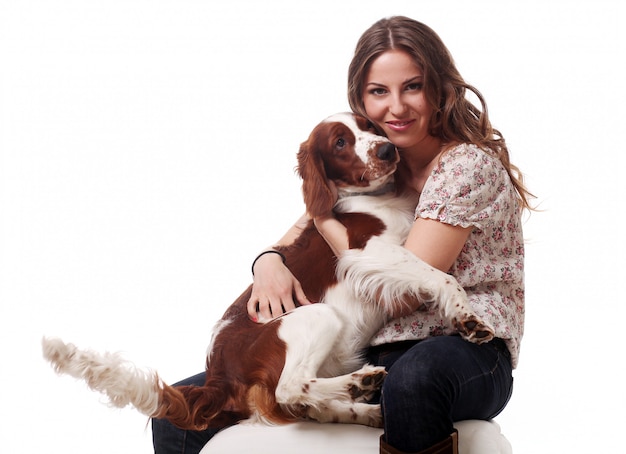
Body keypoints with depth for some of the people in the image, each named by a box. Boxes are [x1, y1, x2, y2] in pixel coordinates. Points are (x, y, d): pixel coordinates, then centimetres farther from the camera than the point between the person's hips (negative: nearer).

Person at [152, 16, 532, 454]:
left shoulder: (470, 162, -11)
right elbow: (296, 237, 15)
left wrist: (325, 217, -5)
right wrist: (269, 262, -9)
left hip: (468, 349, -5)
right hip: (370, 353, 5)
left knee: (415, 374, -45)